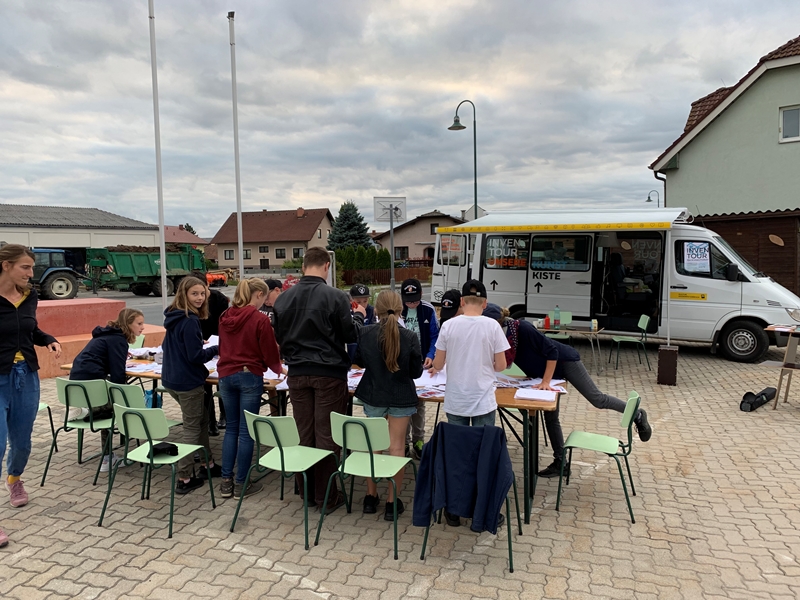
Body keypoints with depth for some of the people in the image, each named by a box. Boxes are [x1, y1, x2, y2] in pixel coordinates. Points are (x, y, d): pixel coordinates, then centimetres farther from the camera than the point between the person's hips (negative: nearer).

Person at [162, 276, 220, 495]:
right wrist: (216, 349, -7)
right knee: (192, 428, 3)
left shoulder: (174, 316, 8)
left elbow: (167, 346, 19)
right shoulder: (190, 321, -21)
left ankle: (207, 465, 32)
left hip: (171, 379, 9)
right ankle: (184, 479, 10)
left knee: (201, 419, 21)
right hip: (188, 382, -9)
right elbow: (195, 356, -22)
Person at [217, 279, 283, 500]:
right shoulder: (260, 319, -13)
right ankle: (241, 484, 10)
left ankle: (226, 482, 17)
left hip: (226, 375, 6)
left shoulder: (225, 317, 6)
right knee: (246, 430, 3)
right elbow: (269, 352, -8)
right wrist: (278, 368, 12)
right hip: (249, 376, -6)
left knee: (231, 427, 15)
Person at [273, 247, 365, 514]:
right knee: (326, 436, 3)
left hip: (297, 374, 4)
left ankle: (306, 489, 25)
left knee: (304, 434, 14)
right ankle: (326, 496, 12)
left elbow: (279, 336, 10)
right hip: (329, 373, -4)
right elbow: (350, 335, -7)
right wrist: (359, 316, 12)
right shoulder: (336, 296, -12)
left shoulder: (283, 298, 2)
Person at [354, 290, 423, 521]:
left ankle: (371, 496, 26)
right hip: (401, 397, -2)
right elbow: (416, 372, -6)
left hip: (373, 395, 2)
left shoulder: (365, 333, -11)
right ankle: (392, 502, 13)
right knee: (397, 447, 7)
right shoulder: (409, 337, -17)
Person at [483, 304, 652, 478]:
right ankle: (560, 462, 17)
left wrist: (546, 381, -31)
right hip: (545, 372, 8)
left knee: (596, 399, -1)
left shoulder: (522, 328, -34)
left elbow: (551, 350, -29)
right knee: (550, 417, 7)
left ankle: (637, 415, 24)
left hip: (564, 360, -8)